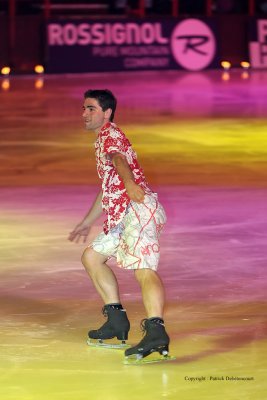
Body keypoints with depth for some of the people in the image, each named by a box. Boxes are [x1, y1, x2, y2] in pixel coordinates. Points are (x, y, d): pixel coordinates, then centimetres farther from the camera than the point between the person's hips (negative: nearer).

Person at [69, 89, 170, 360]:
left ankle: (156, 332, -47)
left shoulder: (110, 134, 1)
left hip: (138, 208, -10)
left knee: (144, 270, -27)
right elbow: (108, 188, 41)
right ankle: (117, 321, 18)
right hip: (122, 216, 10)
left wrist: (130, 184, -44)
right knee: (92, 256, 23)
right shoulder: (103, 141, 31)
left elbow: (118, 160, -23)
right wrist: (87, 223, 48)